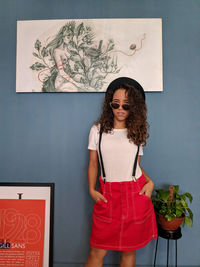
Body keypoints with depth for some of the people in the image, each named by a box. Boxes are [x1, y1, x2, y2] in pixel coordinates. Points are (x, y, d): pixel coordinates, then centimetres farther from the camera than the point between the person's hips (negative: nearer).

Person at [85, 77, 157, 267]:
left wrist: (149, 181, -4)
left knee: (129, 250, 13)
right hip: (107, 196, -1)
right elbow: (93, 163, 7)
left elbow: (136, 165, 13)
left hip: (135, 194, 1)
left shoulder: (137, 132, 7)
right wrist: (91, 190, -3)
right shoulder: (98, 130, 3)